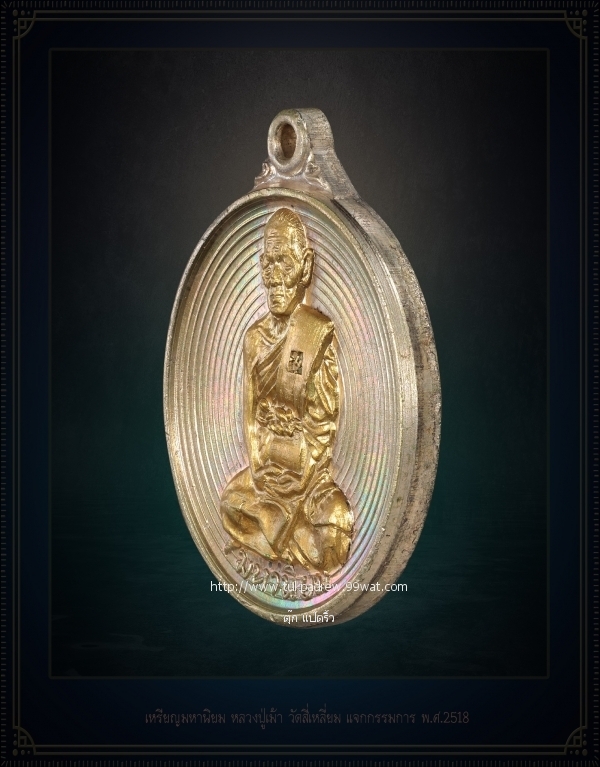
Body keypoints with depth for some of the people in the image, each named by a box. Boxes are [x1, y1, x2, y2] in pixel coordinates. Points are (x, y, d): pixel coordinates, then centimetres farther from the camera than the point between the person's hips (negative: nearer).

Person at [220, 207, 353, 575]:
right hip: (265, 466, 6)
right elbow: (251, 414, 10)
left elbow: (326, 421, -11)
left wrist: (299, 489, -13)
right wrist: (257, 472, -3)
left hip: (309, 468, -6)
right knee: (233, 503, -13)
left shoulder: (321, 332, -11)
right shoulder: (255, 336, 7)